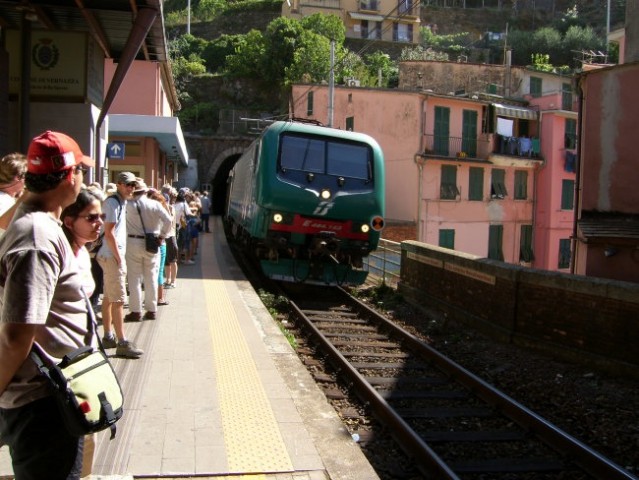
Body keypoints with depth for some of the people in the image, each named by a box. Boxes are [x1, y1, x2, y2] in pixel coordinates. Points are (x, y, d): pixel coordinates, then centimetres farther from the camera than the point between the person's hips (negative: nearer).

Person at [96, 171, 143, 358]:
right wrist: (119, 258, -18)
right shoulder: (113, 202, -14)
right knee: (118, 299, -9)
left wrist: (119, 257, 15)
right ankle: (122, 343, -7)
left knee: (108, 297, 14)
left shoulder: (121, 202, 15)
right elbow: (109, 233, -19)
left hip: (113, 255, 10)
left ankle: (108, 337, 23)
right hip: (112, 256, -10)